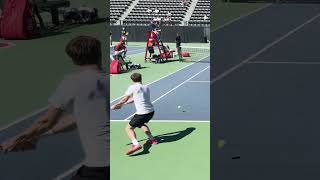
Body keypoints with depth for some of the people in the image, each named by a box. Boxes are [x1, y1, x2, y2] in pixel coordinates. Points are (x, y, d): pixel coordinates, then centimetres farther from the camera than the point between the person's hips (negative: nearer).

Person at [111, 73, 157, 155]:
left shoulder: (132, 87, -4)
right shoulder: (146, 88, 16)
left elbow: (125, 99, -3)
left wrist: (115, 106, 11)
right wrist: (124, 103, 29)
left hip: (142, 113, -7)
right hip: (151, 111, 7)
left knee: (129, 128, 1)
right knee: (141, 123, 36)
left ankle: (136, 144, -22)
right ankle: (152, 139, 34)